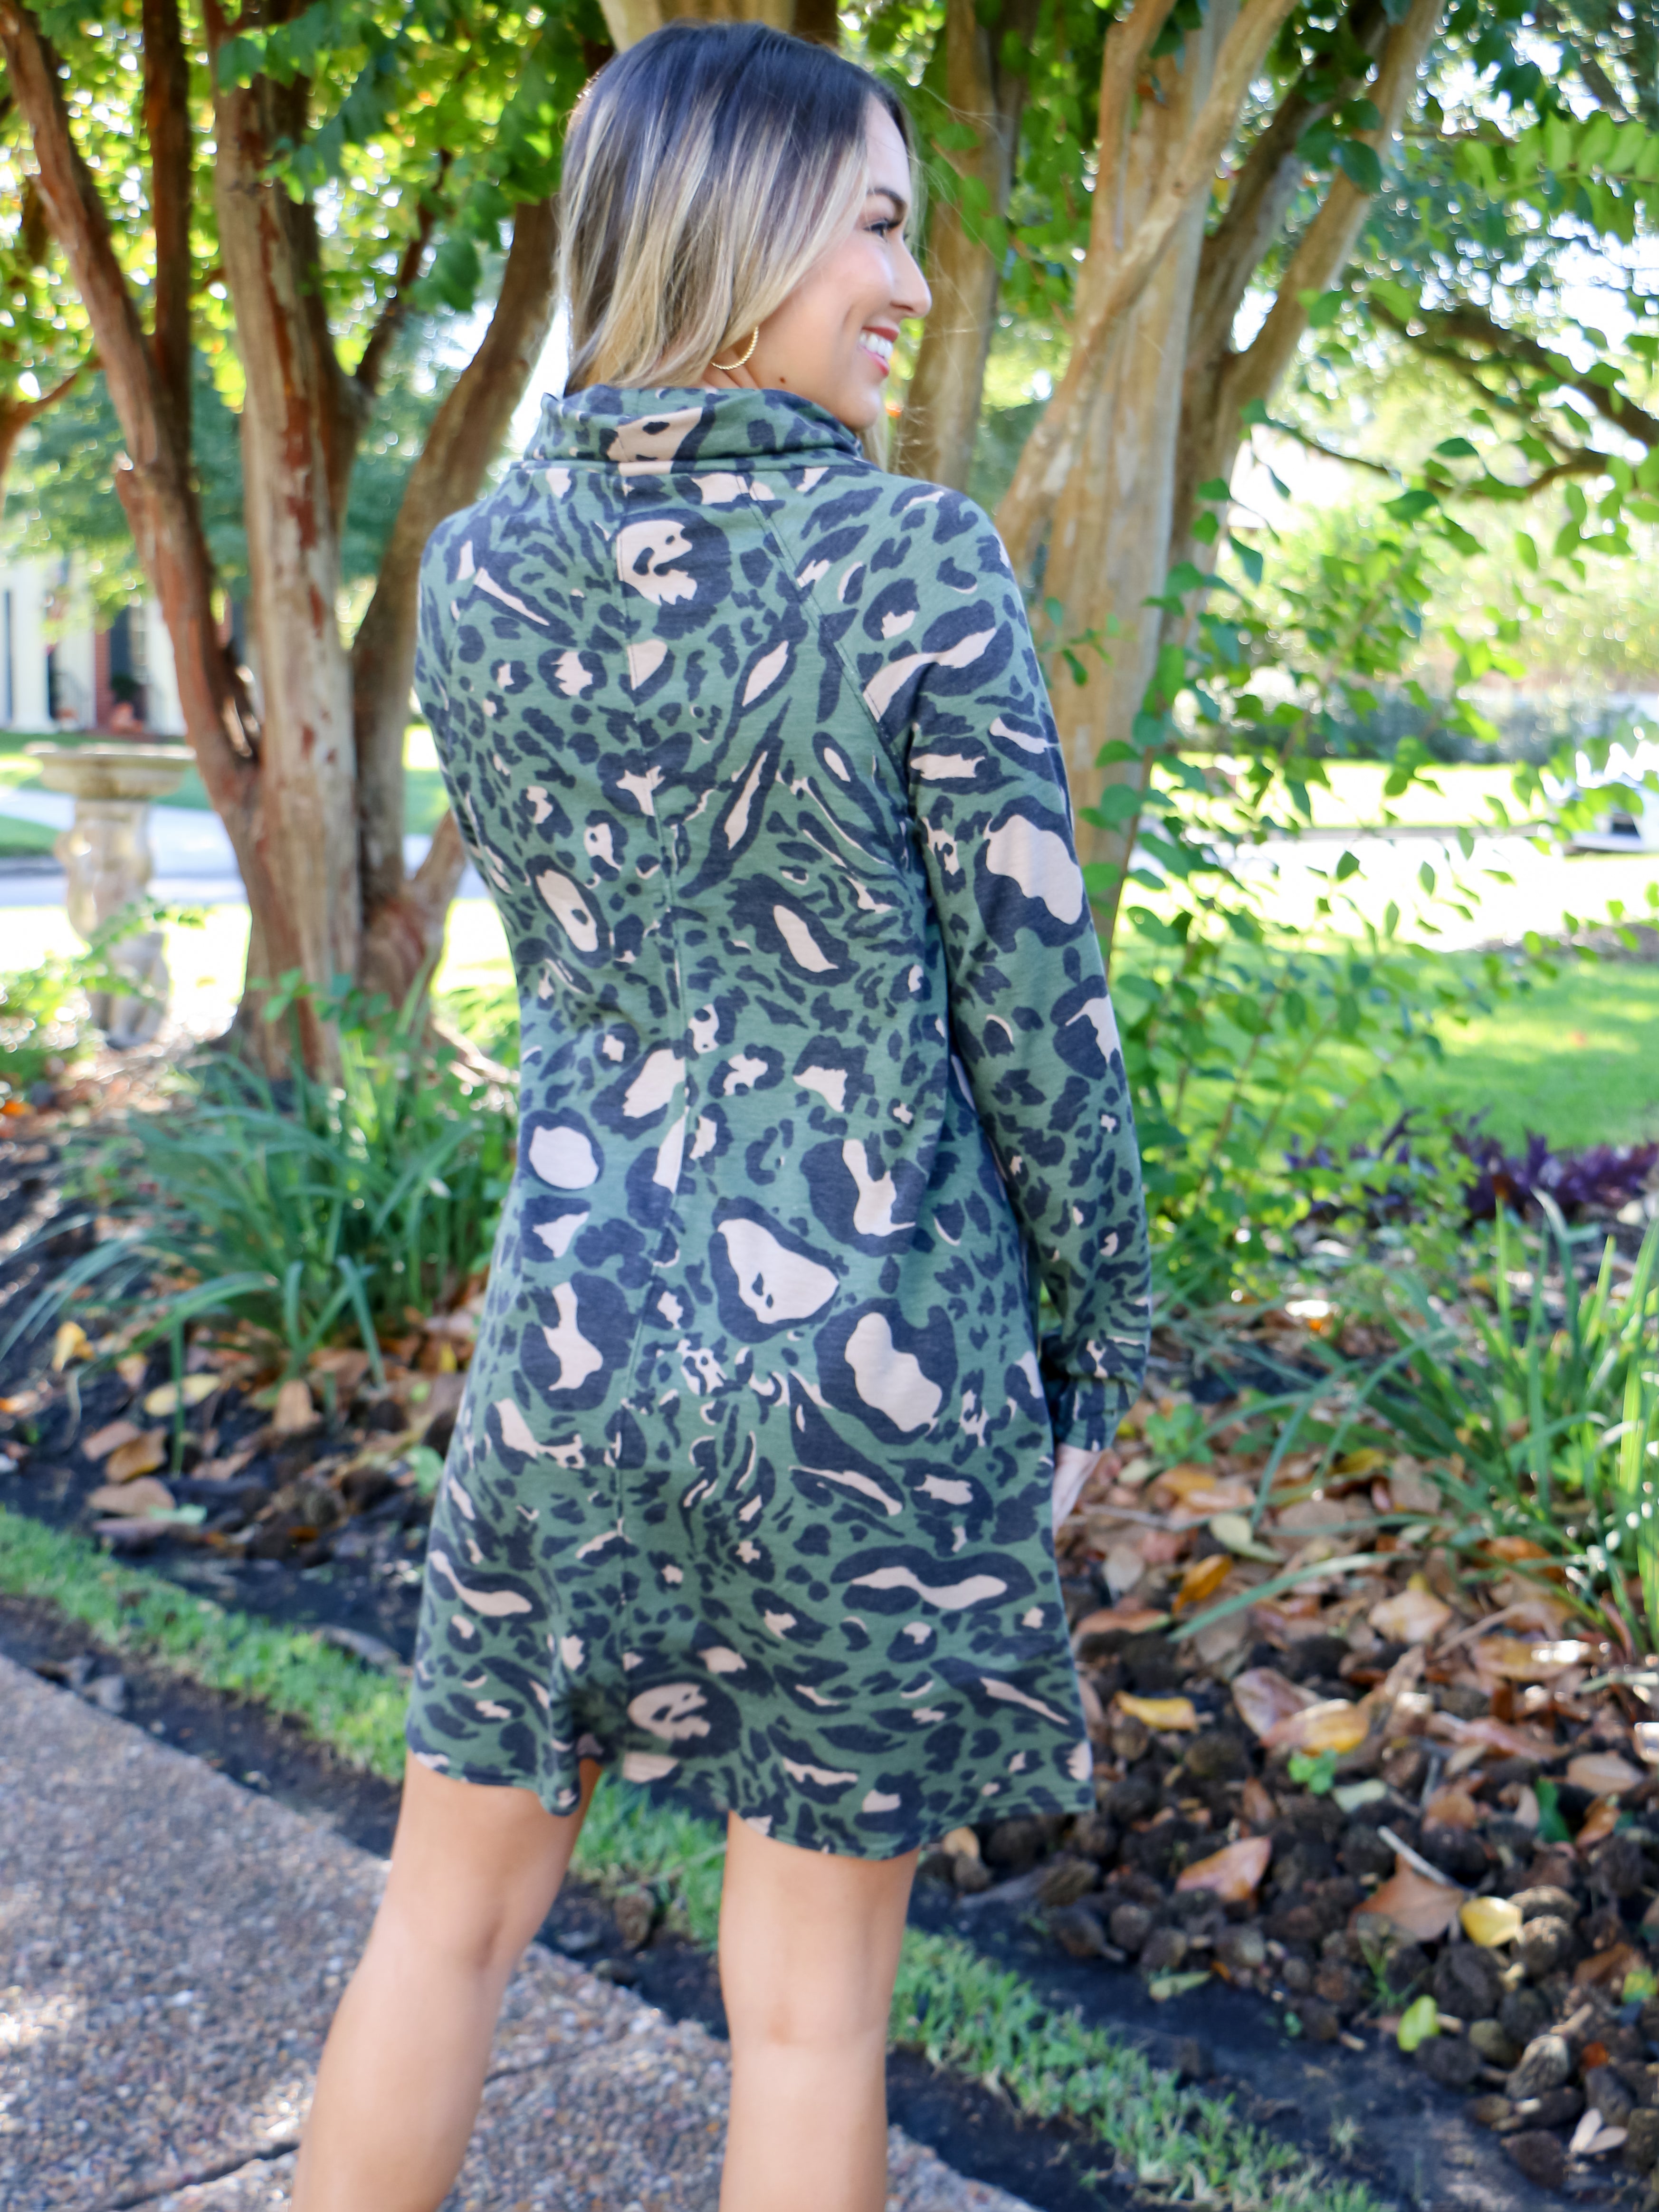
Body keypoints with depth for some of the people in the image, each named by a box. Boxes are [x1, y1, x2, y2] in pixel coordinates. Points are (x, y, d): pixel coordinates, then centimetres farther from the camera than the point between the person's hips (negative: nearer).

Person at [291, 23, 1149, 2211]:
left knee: (451, 1909, 21)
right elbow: (1036, 1008, -9)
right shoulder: (919, 562, -13)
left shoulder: (477, 570, 0)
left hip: (573, 1332, 4)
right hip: (877, 1362, -3)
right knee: (811, 1993, 14)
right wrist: (1096, 1358, 3)